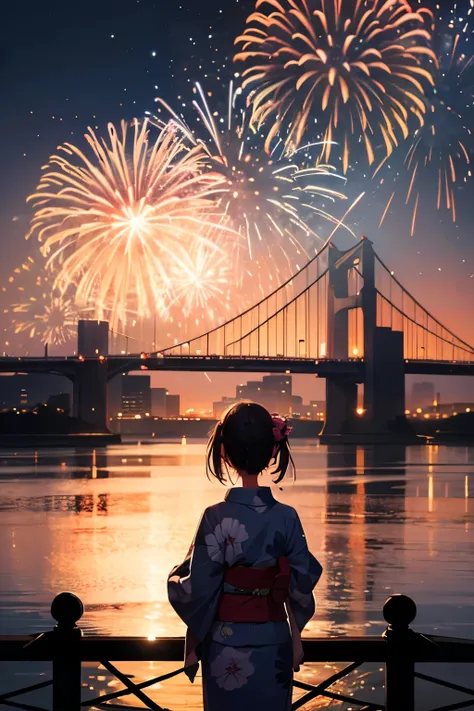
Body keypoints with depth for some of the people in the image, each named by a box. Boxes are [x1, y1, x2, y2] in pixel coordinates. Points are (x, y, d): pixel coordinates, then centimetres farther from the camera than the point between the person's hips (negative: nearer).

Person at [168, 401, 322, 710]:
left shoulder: (217, 518, -15)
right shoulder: (287, 517, -7)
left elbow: (197, 590, -13)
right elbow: (302, 584, -1)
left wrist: (175, 575, 8)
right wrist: (295, 638, 13)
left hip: (227, 648, -2)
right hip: (274, 646, 2)